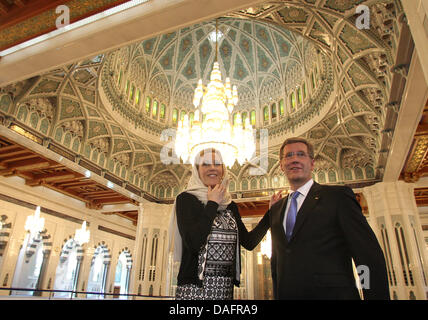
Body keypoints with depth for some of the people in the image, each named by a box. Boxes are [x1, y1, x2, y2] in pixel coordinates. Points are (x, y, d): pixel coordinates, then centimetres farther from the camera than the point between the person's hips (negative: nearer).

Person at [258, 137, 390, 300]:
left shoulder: (338, 195, -2)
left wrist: (378, 296, -15)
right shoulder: (276, 208, 12)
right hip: (286, 295, 4)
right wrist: (277, 294, 10)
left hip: (332, 293, -4)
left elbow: (370, 256, -8)